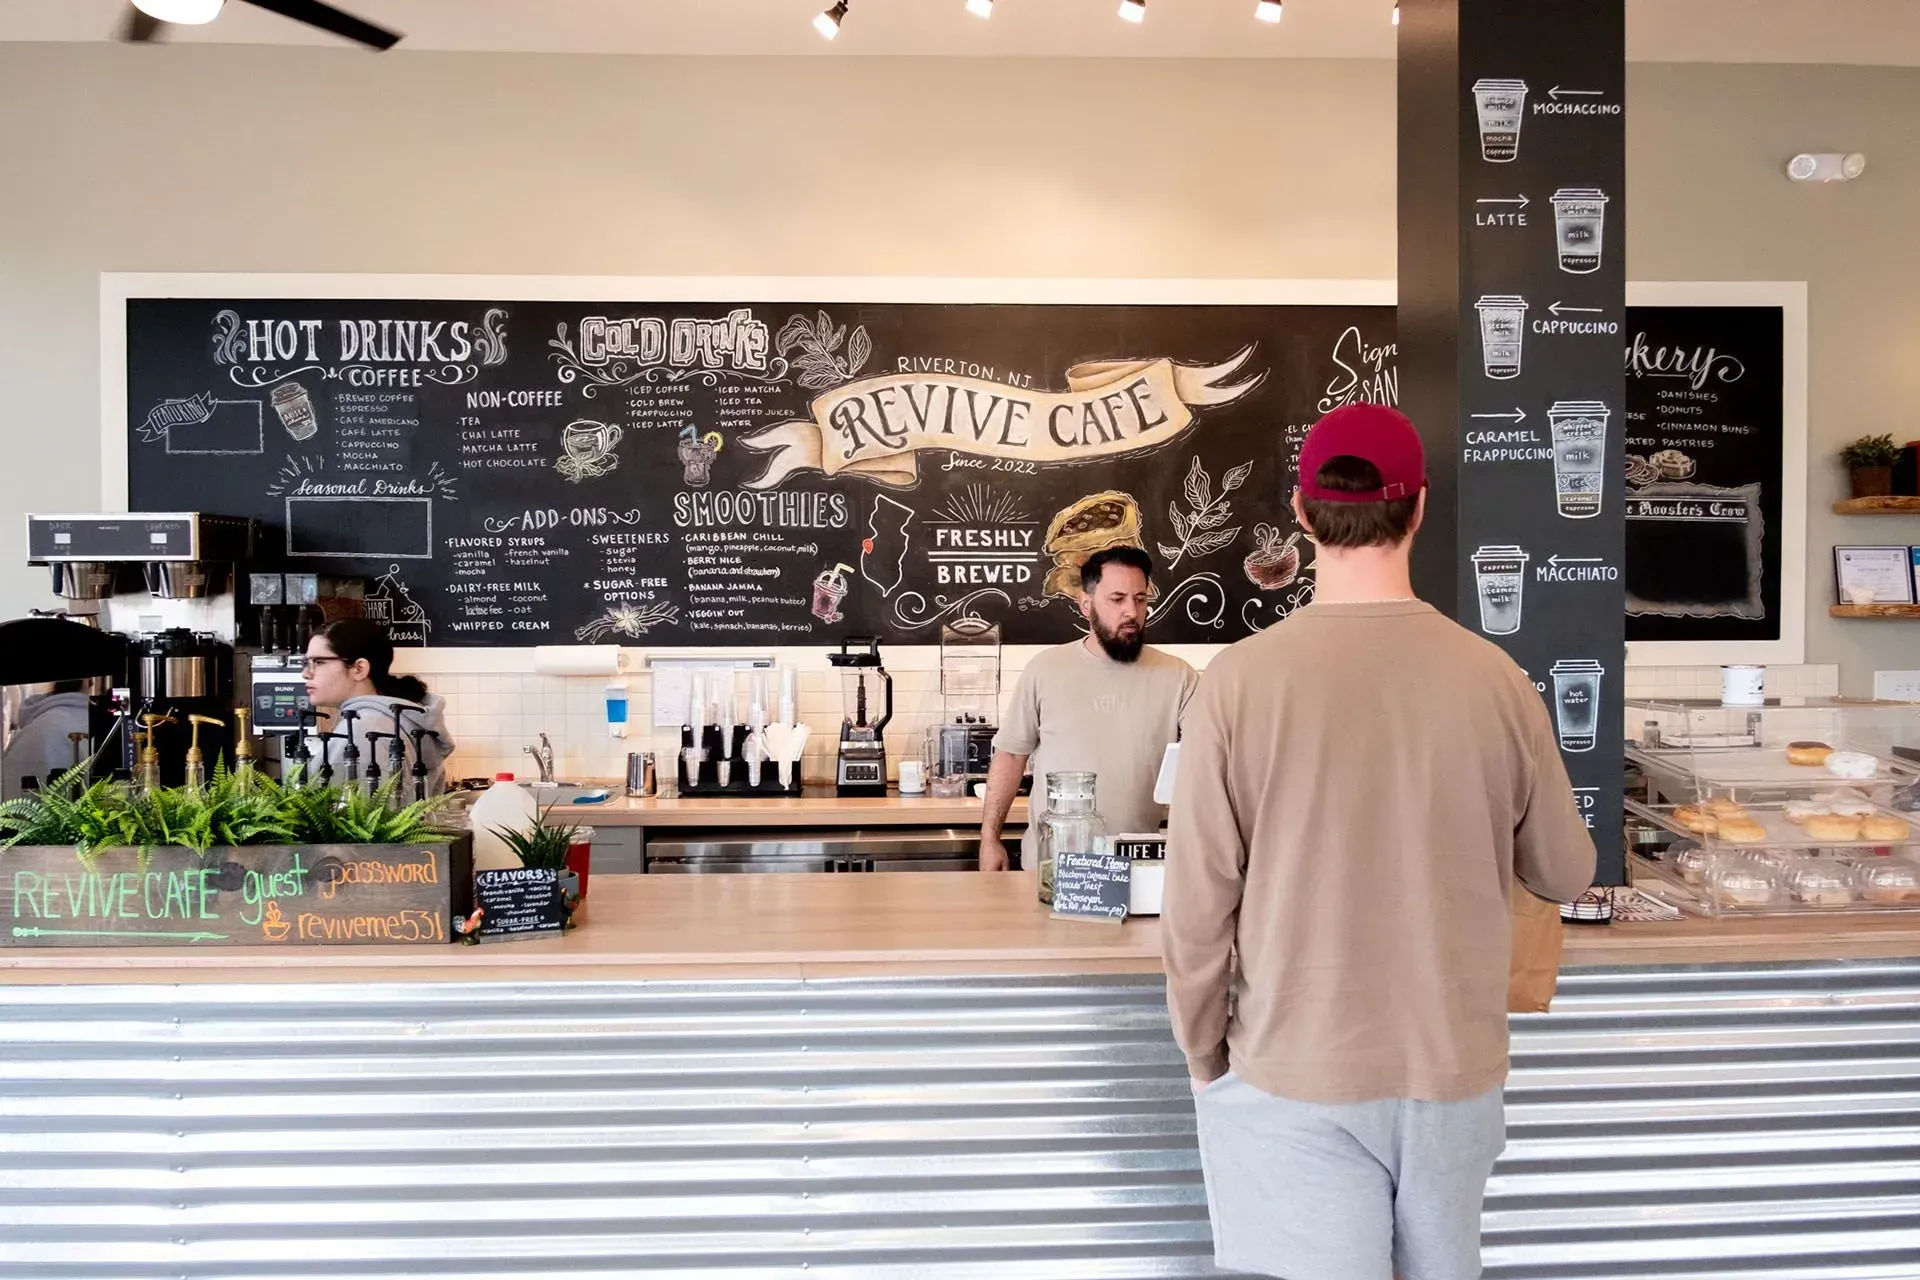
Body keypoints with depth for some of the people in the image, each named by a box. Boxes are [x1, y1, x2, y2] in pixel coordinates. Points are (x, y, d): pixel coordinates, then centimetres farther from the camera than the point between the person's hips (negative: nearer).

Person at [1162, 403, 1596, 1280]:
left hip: (1293, 1075, -3)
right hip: (1455, 1067, 3)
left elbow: (1197, 907, -12)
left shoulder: (1240, 681, -15)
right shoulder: (1494, 680, -8)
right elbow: (1566, 876, 6)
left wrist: (1203, 1056, 4)